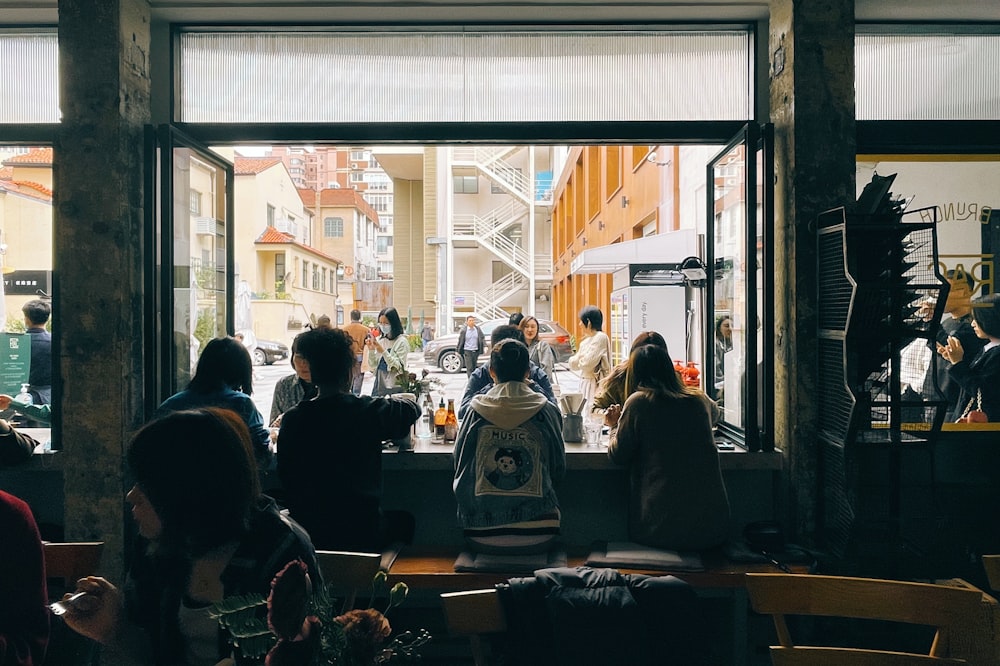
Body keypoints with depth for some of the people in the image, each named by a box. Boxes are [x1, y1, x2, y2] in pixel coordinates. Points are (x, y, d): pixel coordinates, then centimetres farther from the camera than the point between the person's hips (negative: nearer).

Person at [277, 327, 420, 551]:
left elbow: (285, 475, 0)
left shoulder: (292, 419, -9)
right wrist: (396, 398, 28)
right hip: (363, 534, -3)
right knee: (404, 520, 28)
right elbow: (412, 407, 6)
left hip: (308, 533, 3)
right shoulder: (372, 411, -14)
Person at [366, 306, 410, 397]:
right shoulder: (379, 339, 7)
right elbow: (372, 365, 8)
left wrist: (383, 352, -22)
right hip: (378, 385, 5)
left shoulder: (401, 341, -8)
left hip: (393, 387, -5)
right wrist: (371, 350, -9)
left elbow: (399, 368, -16)